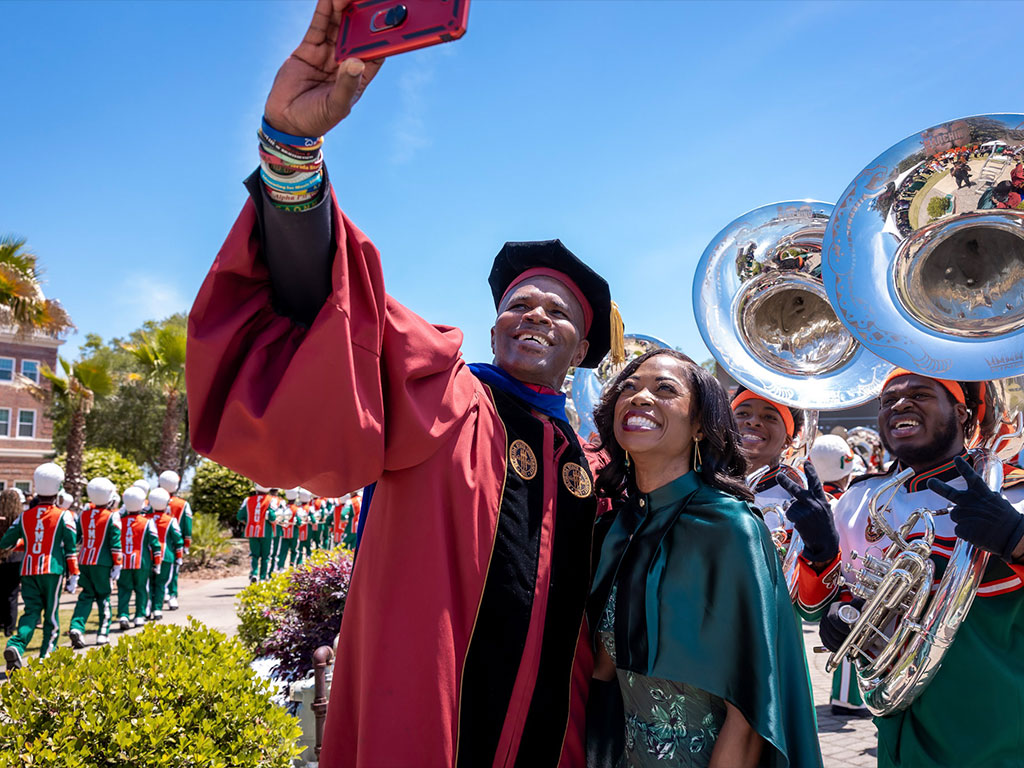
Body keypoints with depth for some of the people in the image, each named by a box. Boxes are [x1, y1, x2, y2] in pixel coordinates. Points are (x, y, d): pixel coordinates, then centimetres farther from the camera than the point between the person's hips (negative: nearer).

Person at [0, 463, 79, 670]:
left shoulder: (25, 515, 7)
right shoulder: (64, 516, -3)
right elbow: (71, 549, -3)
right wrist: (73, 575, 3)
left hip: (28, 570, 3)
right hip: (52, 569, -3)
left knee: (31, 611, 6)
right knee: (51, 614, 7)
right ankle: (47, 655, 8)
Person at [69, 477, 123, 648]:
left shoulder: (84, 513, 5)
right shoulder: (112, 516, -8)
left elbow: (77, 538, 14)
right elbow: (115, 544, -8)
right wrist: (117, 566, -4)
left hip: (83, 562, 4)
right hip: (102, 563, -4)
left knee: (87, 595, 13)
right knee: (103, 596, 8)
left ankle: (76, 627, -5)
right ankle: (103, 633, 12)